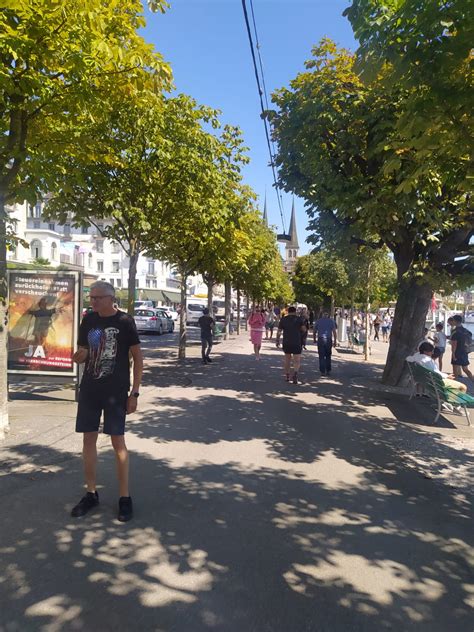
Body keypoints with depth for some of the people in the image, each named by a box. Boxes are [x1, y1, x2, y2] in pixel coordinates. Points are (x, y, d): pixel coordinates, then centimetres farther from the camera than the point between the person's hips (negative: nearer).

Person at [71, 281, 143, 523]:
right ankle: (91, 493, 25)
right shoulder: (88, 320, 5)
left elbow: (138, 357, -5)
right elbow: (81, 353, 13)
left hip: (116, 391, -4)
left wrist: (134, 392, -9)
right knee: (89, 439, 9)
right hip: (89, 389, 5)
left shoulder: (124, 321, -8)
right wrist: (79, 356, -13)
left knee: (118, 441, 0)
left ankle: (125, 497, 14)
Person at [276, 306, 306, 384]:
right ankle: (295, 373, -26)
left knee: (287, 359, 20)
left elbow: (279, 332, 3)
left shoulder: (283, 319, 4)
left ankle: (287, 376, 26)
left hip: (286, 343, 2)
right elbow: (304, 329, -2)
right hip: (297, 343, -2)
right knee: (297, 361, 0)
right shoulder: (299, 319, 0)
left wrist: (277, 341, 11)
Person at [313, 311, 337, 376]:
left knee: (321, 356, 3)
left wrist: (314, 339, 22)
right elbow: (334, 332, -3)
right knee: (328, 356, 13)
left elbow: (314, 332, 7)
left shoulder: (318, 321, 5)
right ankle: (328, 371, 11)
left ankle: (322, 371, 0)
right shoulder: (331, 321, 5)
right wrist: (335, 341, 0)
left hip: (320, 339, -1)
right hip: (329, 340, 1)